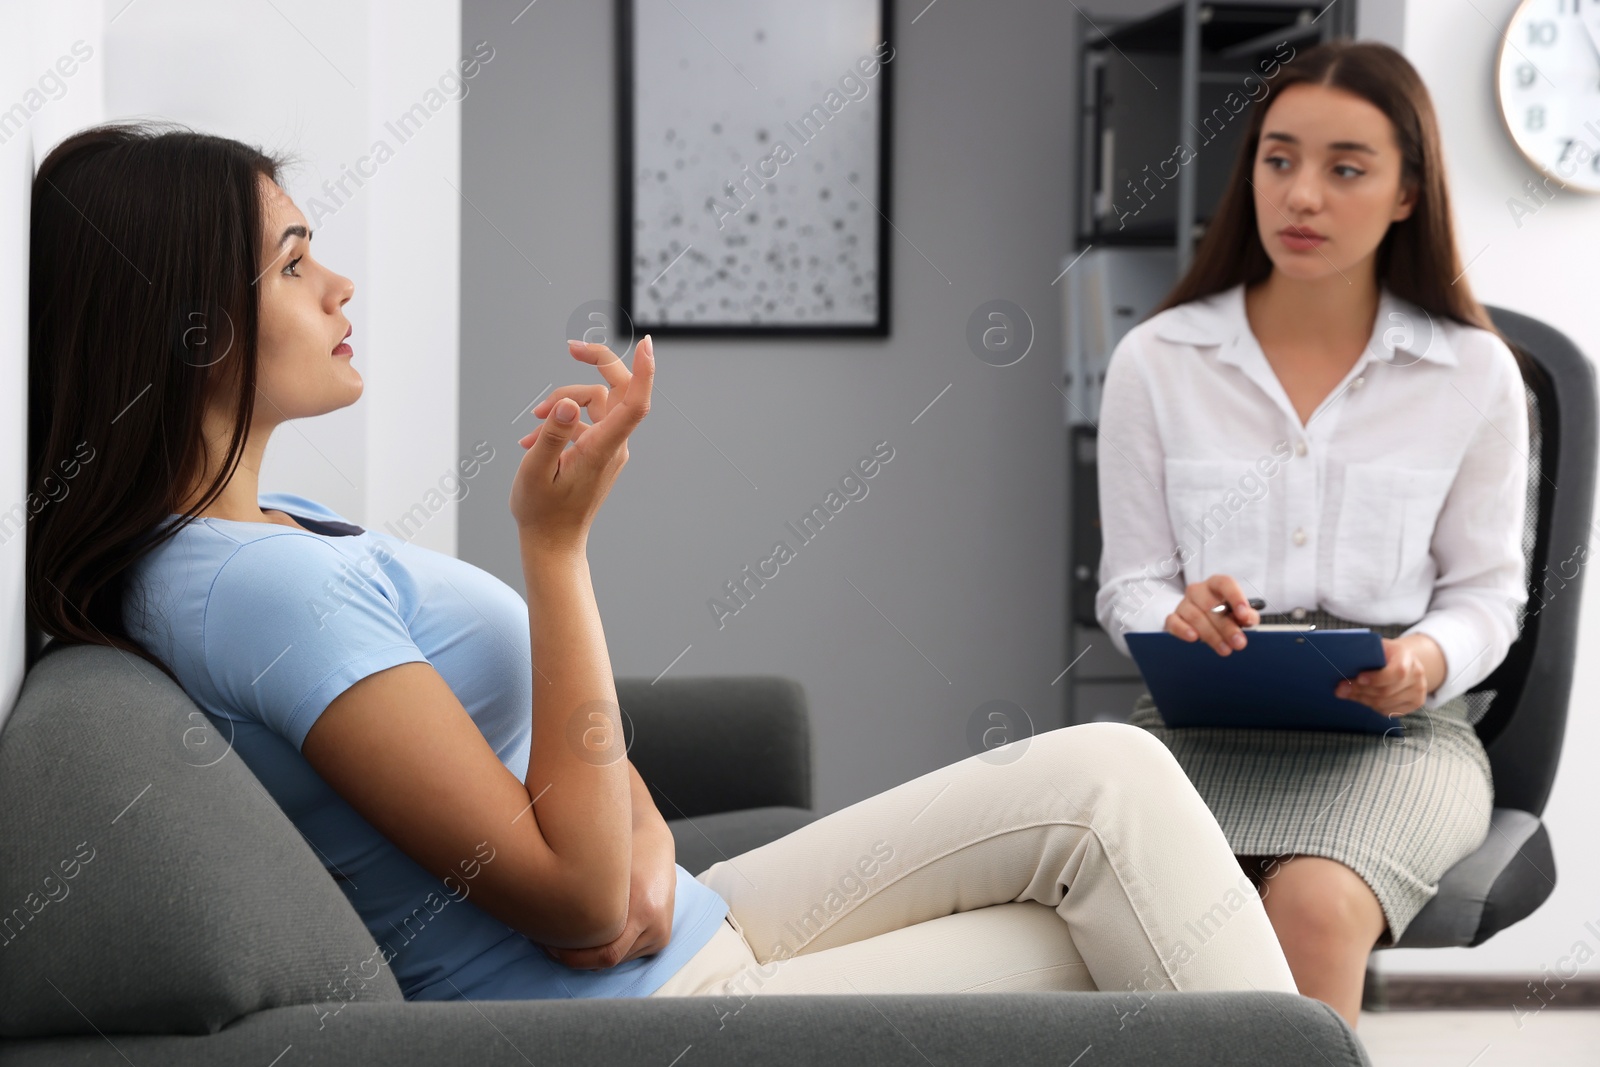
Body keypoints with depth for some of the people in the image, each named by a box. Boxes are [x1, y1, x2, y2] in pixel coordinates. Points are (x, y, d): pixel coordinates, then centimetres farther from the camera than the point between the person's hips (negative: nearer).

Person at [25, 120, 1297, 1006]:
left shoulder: (278, 526, 9)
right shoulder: (259, 590, -23)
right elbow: (577, 895, -23)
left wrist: (639, 838, -9)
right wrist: (559, 540, -23)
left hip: (684, 930, 9)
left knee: (1111, 775, 4)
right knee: (1117, 792, -7)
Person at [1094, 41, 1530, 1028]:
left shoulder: (1473, 374, 6)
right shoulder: (1158, 362, 7)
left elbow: (1486, 591, 10)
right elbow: (1129, 583, 10)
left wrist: (1428, 659, -13)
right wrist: (1179, 621, -14)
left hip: (1393, 727, 0)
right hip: (1201, 721, 1)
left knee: (1315, 907, -34)